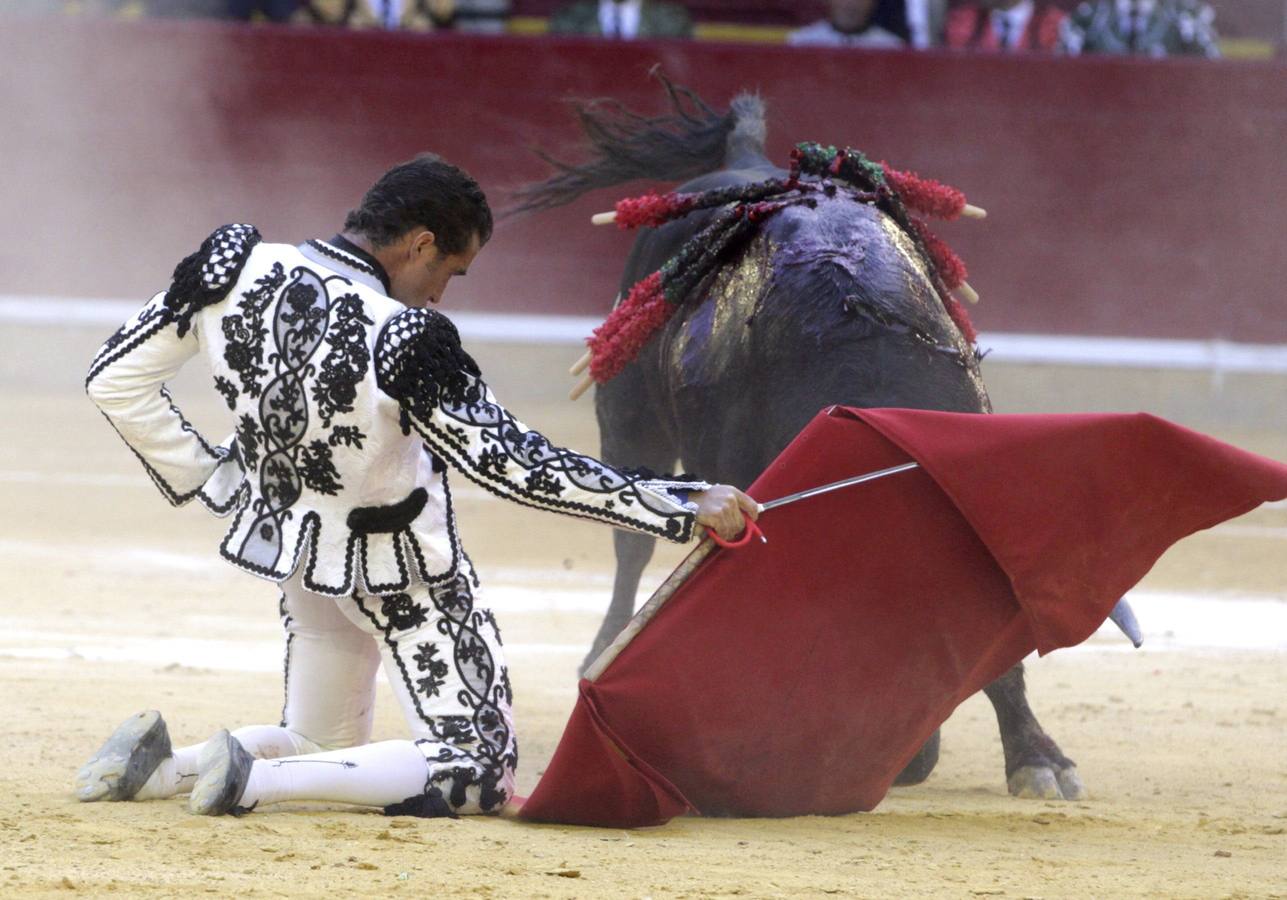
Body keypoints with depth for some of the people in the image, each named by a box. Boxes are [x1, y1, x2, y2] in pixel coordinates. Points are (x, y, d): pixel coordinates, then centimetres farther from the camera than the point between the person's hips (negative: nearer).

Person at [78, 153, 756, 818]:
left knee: (319, 747, 25)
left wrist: (207, 480, 3)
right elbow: (514, 466, -25)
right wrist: (683, 507, -20)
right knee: (479, 770, 1)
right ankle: (257, 779, -16)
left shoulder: (234, 263, -14)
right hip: (397, 570, -7)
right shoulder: (404, 342, -29)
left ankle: (161, 765, -3)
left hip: (289, 536, 7)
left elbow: (116, 381, -7)